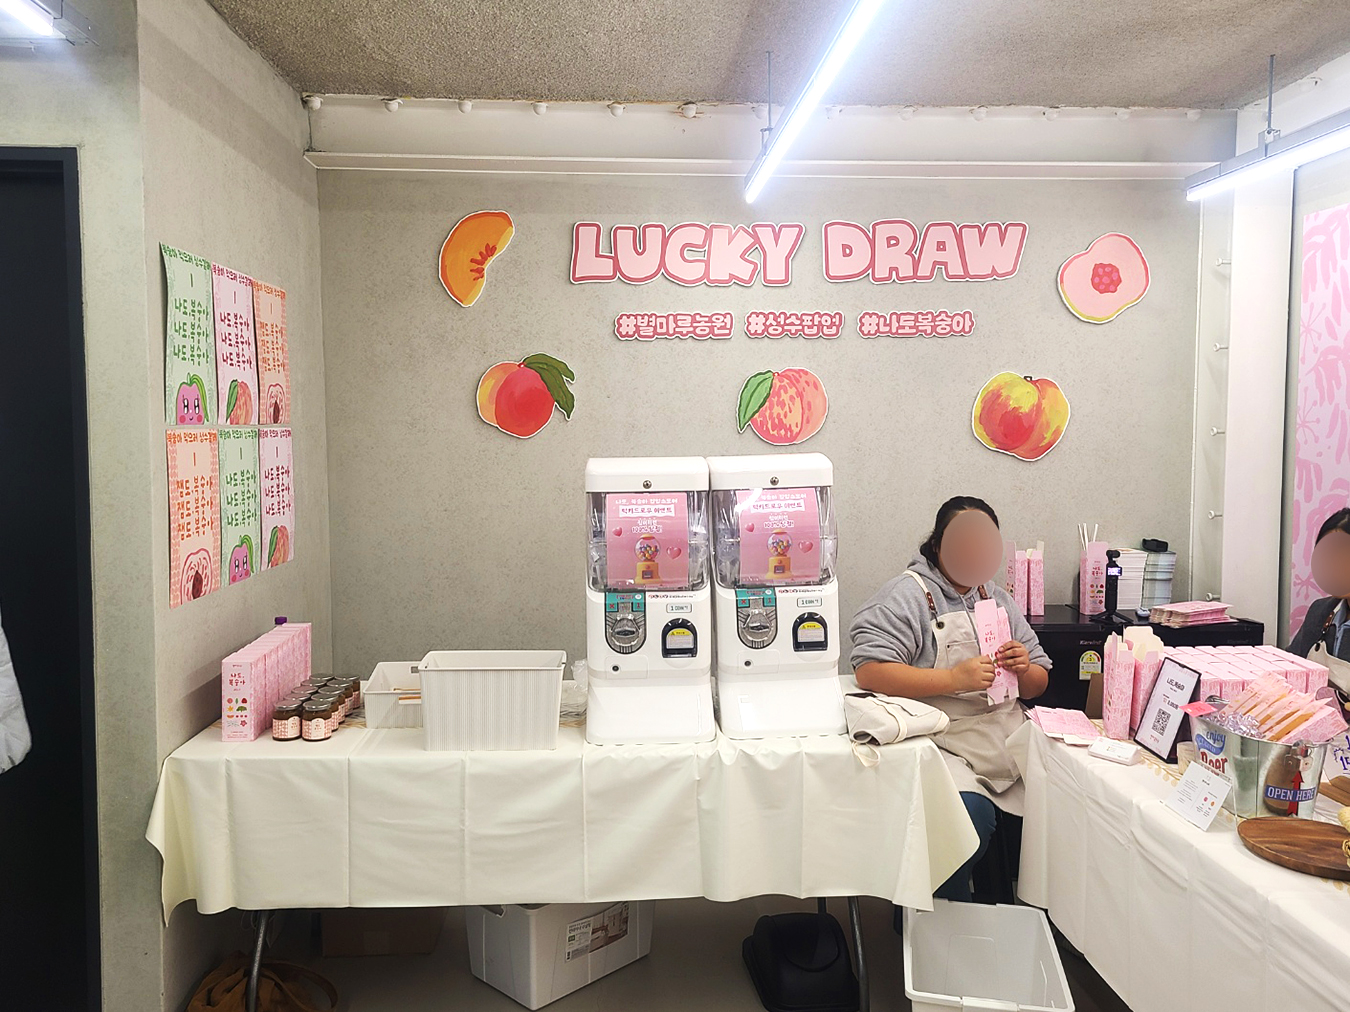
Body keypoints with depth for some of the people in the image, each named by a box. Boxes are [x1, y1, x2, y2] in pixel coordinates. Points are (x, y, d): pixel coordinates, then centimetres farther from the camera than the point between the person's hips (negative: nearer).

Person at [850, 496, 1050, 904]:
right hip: (943, 742, -6)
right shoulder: (906, 595, -2)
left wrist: (1024, 670, -1)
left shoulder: (998, 600, 20)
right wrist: (955, 679, -21)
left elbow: (1038, 684, 23)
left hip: (1005, 735, 7)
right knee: (971, 813, -30)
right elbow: (869, 671, -17)